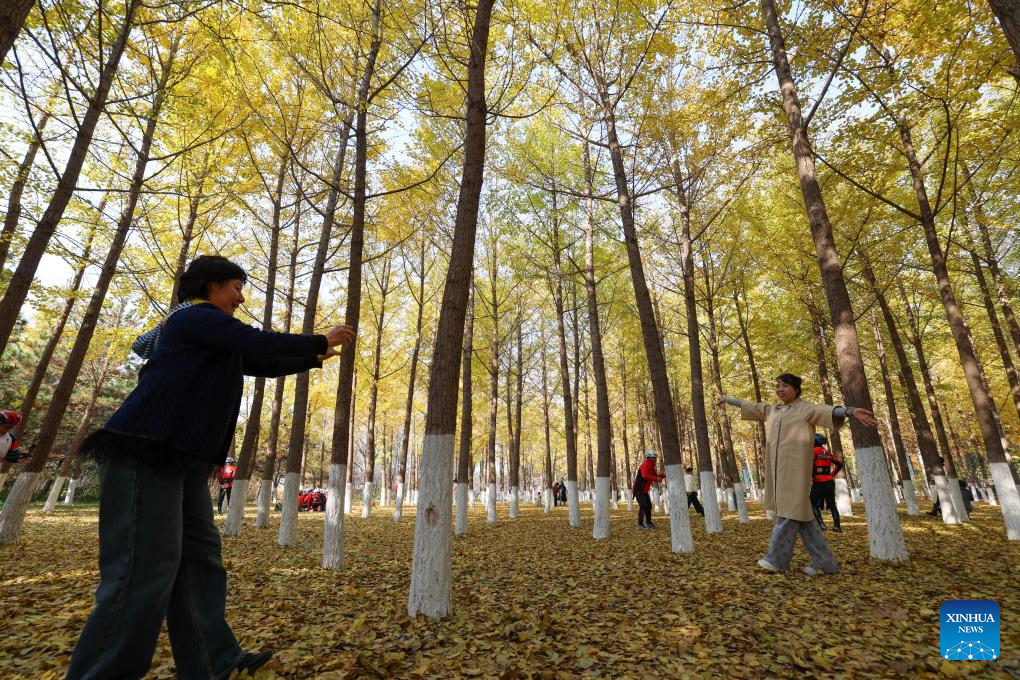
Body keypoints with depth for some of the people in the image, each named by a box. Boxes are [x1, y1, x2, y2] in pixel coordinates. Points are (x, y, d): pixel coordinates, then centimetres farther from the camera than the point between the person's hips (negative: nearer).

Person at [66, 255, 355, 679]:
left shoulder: (208, 335, 25)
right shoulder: (197, 316, -6)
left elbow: (262, 365, 26)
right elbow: (260, 344, -14)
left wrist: (315, 359, 28)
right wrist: (320, 341, -2)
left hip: (182, 460, 11)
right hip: (146, 453, -11)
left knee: (200, 562, 9)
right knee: (143, 573, -9)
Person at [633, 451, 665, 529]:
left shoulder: (651, 466, 11)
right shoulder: (645, 465, -20)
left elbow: (655, 475, 15)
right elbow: (645, 476, -36)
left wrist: (664, 476, 3)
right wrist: (656, 479, -40)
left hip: (644, 490, 10)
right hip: (639, 490, -10)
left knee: (649, 506, 13)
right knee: (643, 506, -14)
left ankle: (649, 523, 24)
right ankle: (640, 524, -8)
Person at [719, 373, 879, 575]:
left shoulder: (806, 409, -3)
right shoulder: (771, 410, 16)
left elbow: (827, 410, -21)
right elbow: (751, 406, 30)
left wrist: (851, 411, -40)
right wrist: (728, 399, 39)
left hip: (795, 467, -7)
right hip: (779, 469, 7)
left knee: (790, 510, -3)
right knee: (800, 513, 9)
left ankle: (777, 558, 5)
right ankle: (823, 562, 17)